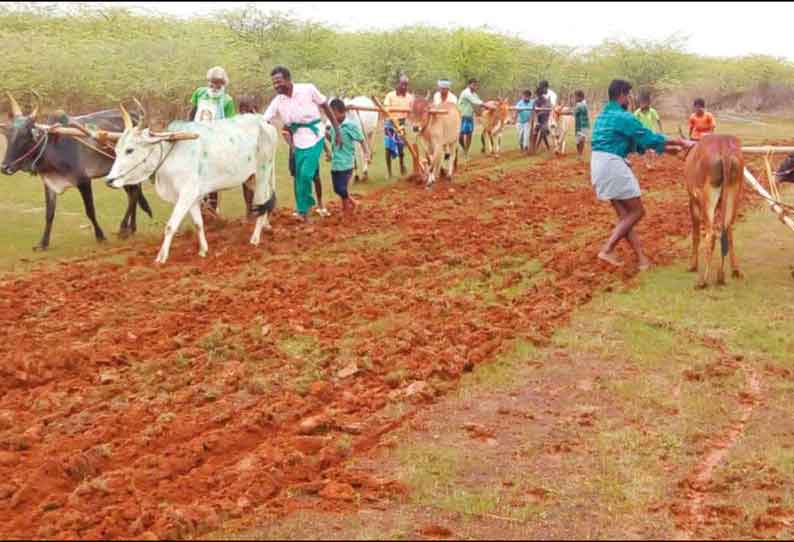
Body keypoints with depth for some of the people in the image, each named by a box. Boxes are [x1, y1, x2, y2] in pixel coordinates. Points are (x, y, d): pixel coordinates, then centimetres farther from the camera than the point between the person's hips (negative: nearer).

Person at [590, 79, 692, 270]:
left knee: (625, 214, 10)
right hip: (612, 165, -10)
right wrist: (680, 143, 1)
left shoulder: (602, 116, 19)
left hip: (599, 165, 10)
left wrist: (666, 147, 24)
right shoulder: (623, 117, -11)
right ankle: (608, 249, -4)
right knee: (636, 211, 2)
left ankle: (642, 259, 10)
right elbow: (649, 138, -9)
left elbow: (631, 142, 24)